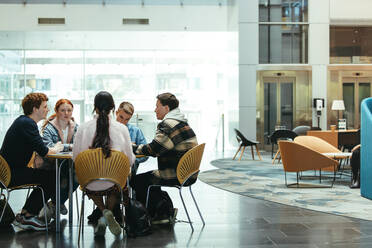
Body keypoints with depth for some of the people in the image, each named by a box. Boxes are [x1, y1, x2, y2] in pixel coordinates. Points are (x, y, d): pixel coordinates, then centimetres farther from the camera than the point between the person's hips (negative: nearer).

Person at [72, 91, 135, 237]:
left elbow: (75, 158, 1)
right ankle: (107, 215, 9)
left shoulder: (83, 128, -7)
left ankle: (104, 212, 12)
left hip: (91, 183, 1)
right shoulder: (122, 129, -8)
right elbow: (130, 160, -1)